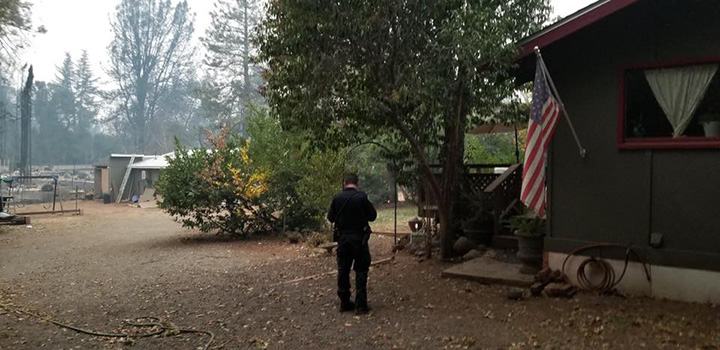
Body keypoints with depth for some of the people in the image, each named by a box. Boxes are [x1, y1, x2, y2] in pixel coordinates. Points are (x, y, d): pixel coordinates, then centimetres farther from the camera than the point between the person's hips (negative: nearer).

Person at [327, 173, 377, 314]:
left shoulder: (337, 198, -3)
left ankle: (344, 302, 18)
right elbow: (373, 215, -3)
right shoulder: (362, 197, -11)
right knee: (361, 271, 4)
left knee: (343, 270, 13)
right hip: (359, 238, -3)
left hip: (342, 238, 3)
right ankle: (360, 305, 3)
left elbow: (330, 217, 6)